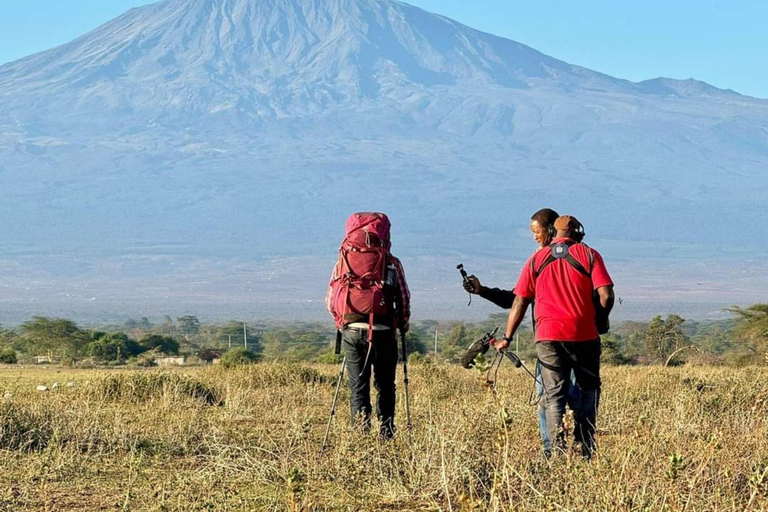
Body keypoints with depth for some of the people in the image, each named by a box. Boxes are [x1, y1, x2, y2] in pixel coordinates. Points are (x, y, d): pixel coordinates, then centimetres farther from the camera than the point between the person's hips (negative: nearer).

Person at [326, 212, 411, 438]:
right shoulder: (392, 264, 0)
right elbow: (404, 298, 2)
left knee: (357, 385, 7)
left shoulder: (342, 262, 6)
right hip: (382, 332, -1)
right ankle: (386, 432, 9)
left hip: (351, 330, 1)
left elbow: (330, 300, 7)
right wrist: (403, 324, 20)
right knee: (385, 385, 11)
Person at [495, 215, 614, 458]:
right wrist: (598, 321, 13)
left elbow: (520, 302, 8)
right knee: (589, 389, 16)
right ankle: (584, 447, 7)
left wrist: (507, 338, 14)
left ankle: (558, 449, -11)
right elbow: (606, 295, -6)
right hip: (584, 335, -1)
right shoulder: (589, 255, 4)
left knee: (554, 395, 4)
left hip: (548, 336, 1)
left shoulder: (536, 260, 10)